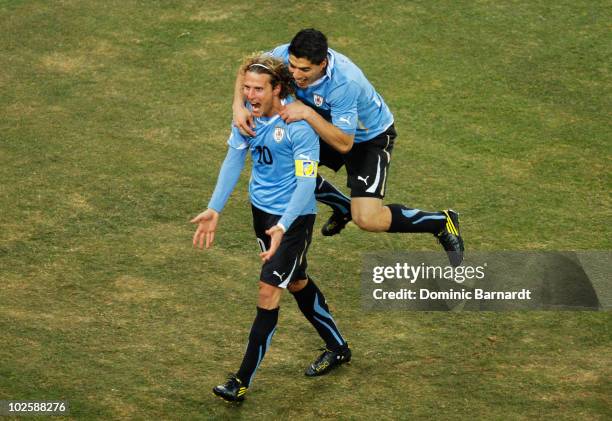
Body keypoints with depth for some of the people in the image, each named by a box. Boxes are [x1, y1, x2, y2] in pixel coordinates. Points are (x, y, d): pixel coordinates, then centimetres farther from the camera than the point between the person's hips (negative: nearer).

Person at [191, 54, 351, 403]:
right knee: (296, 282, 20)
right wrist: (215, 210, -4)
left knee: (269, 289, -10)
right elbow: (234, 160, 3)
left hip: (294, 216, -7)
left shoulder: (299, 125, -27)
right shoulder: (246, 114, -7)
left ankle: (243, 381, -5)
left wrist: (283, 227, -37)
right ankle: (337, 347, 41)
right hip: (261, 206, 7)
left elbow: (306, 181, -27)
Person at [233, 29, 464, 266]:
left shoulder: (345, 83, -42)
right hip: (329, 124, 7)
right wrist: (239, 106, -27)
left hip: (371, 137, -7)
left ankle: (442, 223, 6)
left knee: (367, 220, -18)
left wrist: (308, 113, -47)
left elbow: (344, 144, -39)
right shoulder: (288, 55, -26)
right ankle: (343, 207, 26)